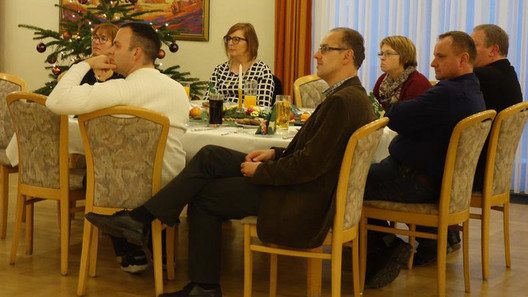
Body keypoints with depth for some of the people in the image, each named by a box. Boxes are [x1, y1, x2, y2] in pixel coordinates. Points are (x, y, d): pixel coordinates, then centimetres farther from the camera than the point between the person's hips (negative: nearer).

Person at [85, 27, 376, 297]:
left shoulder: (342, 101, -22)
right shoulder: (349, 94, 12)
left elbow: (310, 165, -25)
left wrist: (260, 171, -12)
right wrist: (275, 153, 5)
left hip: (301, 204, -10)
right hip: (304, 187, 10)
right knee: (209, 155, 1)